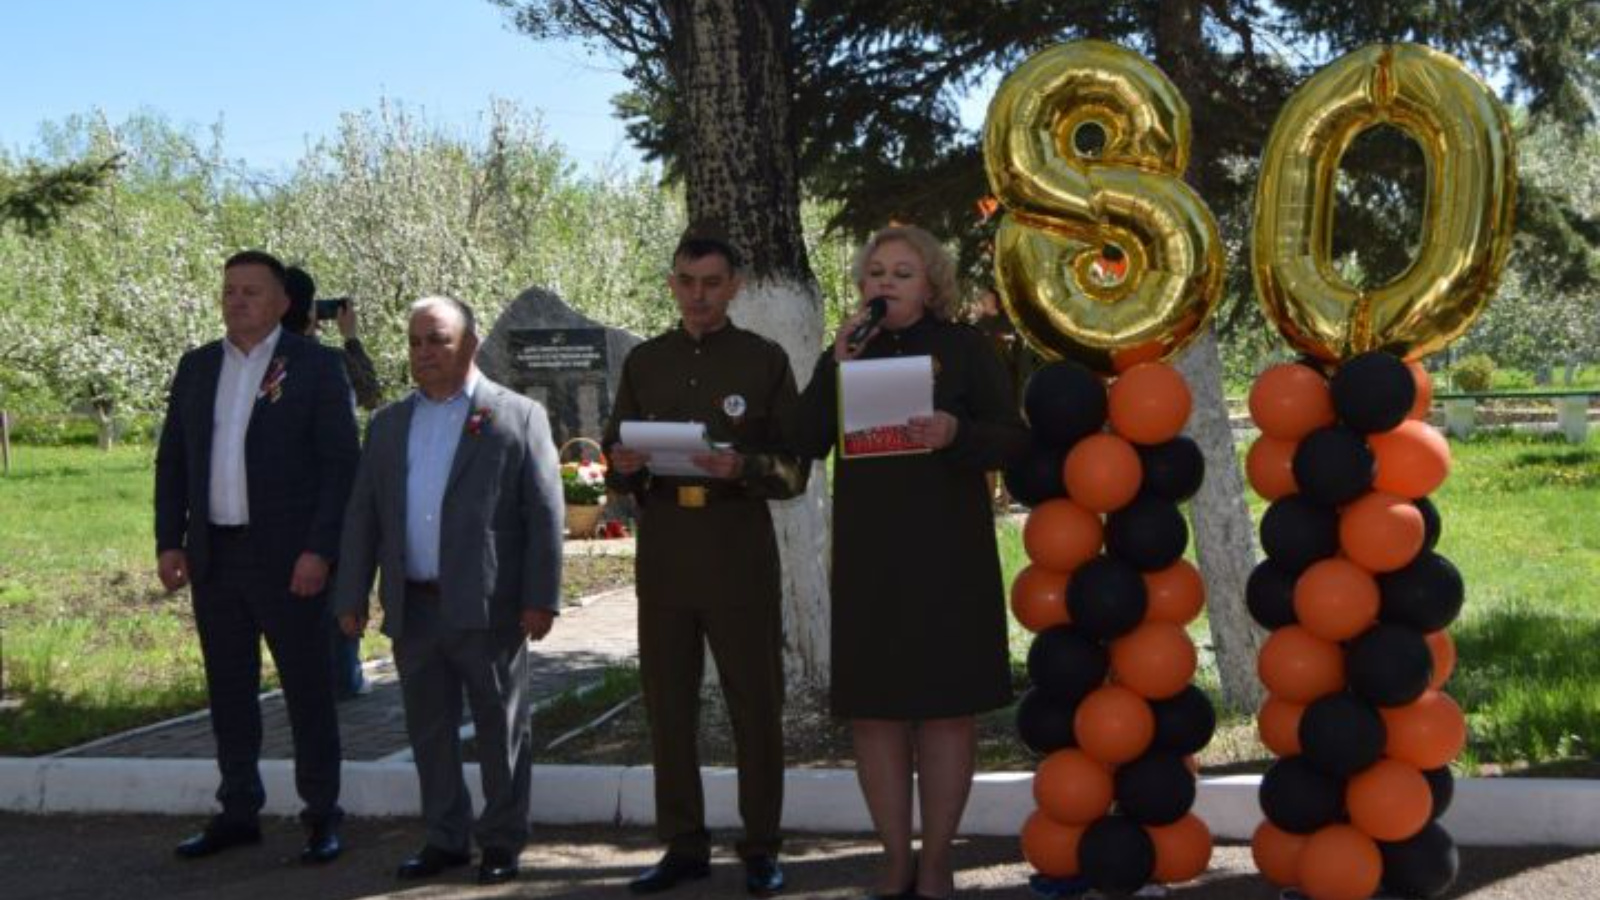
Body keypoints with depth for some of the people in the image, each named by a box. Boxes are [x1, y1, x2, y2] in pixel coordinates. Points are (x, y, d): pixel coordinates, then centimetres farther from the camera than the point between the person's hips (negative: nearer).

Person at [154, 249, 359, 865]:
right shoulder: (196, 368, 11)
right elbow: (171, 461, 13)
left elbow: (341, 464, -8)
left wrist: (319, 550, -14)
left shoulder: (315, 367, -4)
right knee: (229, 689, 11)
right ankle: (238, 812, 21)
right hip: (213, 555, 5)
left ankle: (322, 815, 11)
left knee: (307, 688, 2)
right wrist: (169, 542, 4)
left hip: (287, 559, -5)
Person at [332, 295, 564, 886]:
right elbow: (362, 518, 13)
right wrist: (351, 598, 6)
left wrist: (541, 599, -11)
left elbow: (545, 515, -6)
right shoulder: (388, 424, 13)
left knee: (500, 728, 5)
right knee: (428, 728, 11)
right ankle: (446, 838, 23)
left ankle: (502, 841, 16)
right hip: (413, 609, 5)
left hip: (489, 609, -5)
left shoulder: (518, 417, -1)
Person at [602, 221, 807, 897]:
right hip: (662, 560, 3)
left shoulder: (765, 360, 2)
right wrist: (624, 466, -10)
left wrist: (743, 468, -20)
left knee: (755, 705, 2)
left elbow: (794, 471, -1)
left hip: (740, 561, -3)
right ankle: (683, 844, 17)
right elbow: (616, 466, 13)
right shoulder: (643, 362, 11)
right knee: (668, 706, 7)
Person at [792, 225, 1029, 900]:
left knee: (945, 707, 1)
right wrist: (837, 369, -11)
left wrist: (955, 433, -22)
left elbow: (1014, 440, -3)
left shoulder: (963, 348, 2)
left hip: (948, 553, -3)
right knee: (873, 708, 4)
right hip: (867, 556, 3)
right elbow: (805, 445, 0)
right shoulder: (844, 353, 10)